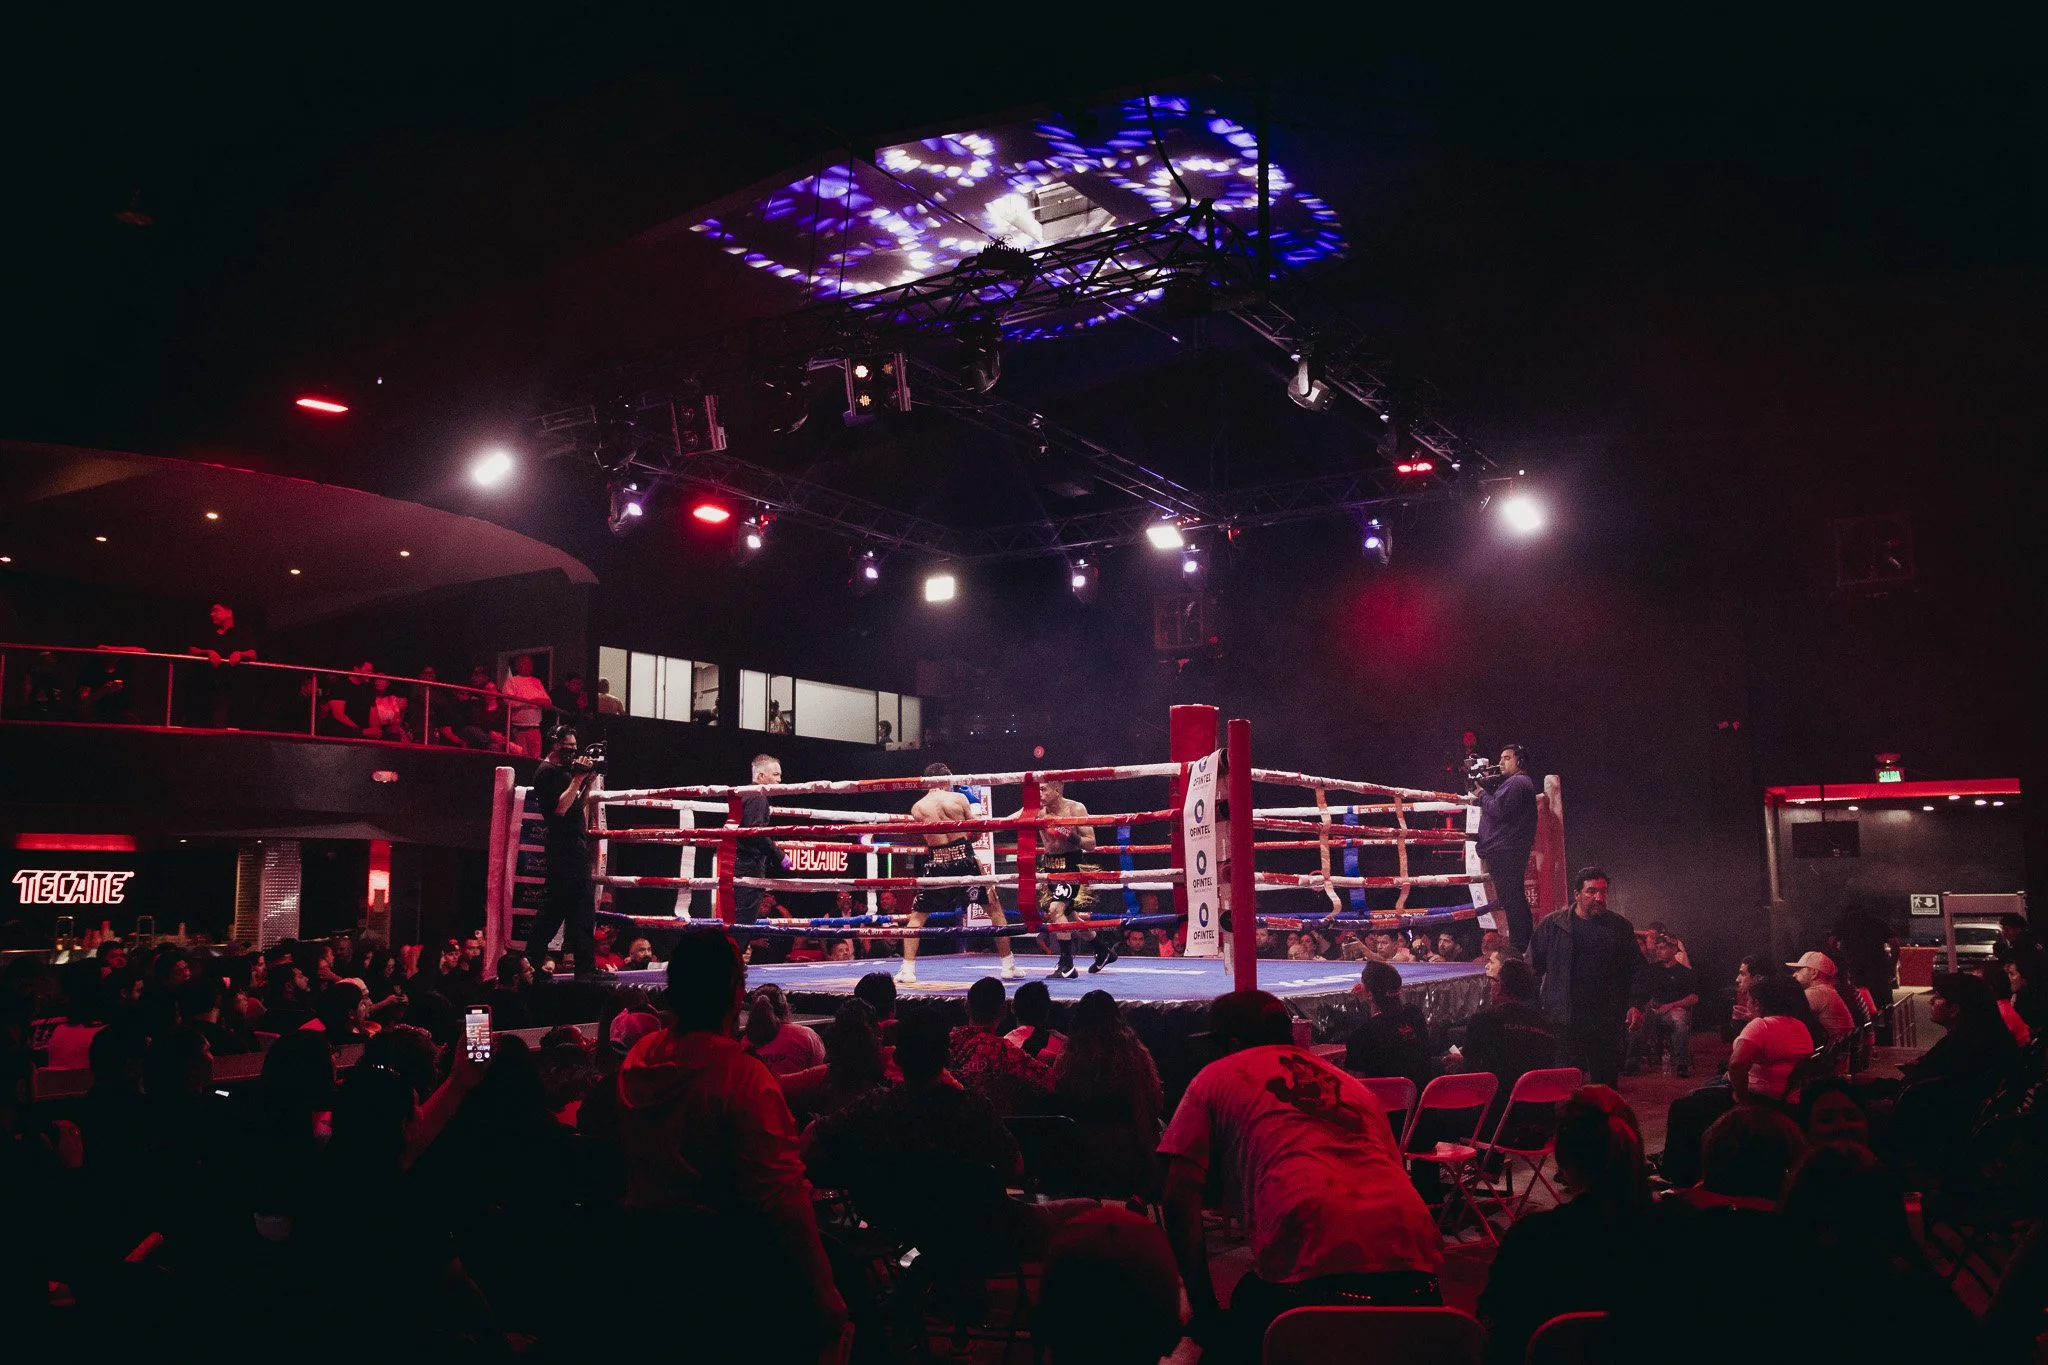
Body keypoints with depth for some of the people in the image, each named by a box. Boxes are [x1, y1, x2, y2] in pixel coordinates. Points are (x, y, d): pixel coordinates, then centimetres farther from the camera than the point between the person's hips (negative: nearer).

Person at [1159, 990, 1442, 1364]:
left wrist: (1206, 1312, 13)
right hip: (1414, 1262, 5)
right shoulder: (1350, 1084, 32)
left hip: (1315, 1269, -5)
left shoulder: (1217, 1076, 18)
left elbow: (1179, 1199, 9)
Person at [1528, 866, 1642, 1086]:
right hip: (1563, 1022, -2)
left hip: (1608, 1024, 2)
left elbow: (1636, 969, 13)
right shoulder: (1552, 925, 2)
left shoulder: (1621, 927, 8)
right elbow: (1533, 967, 5)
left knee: (1607, 1082, 8)